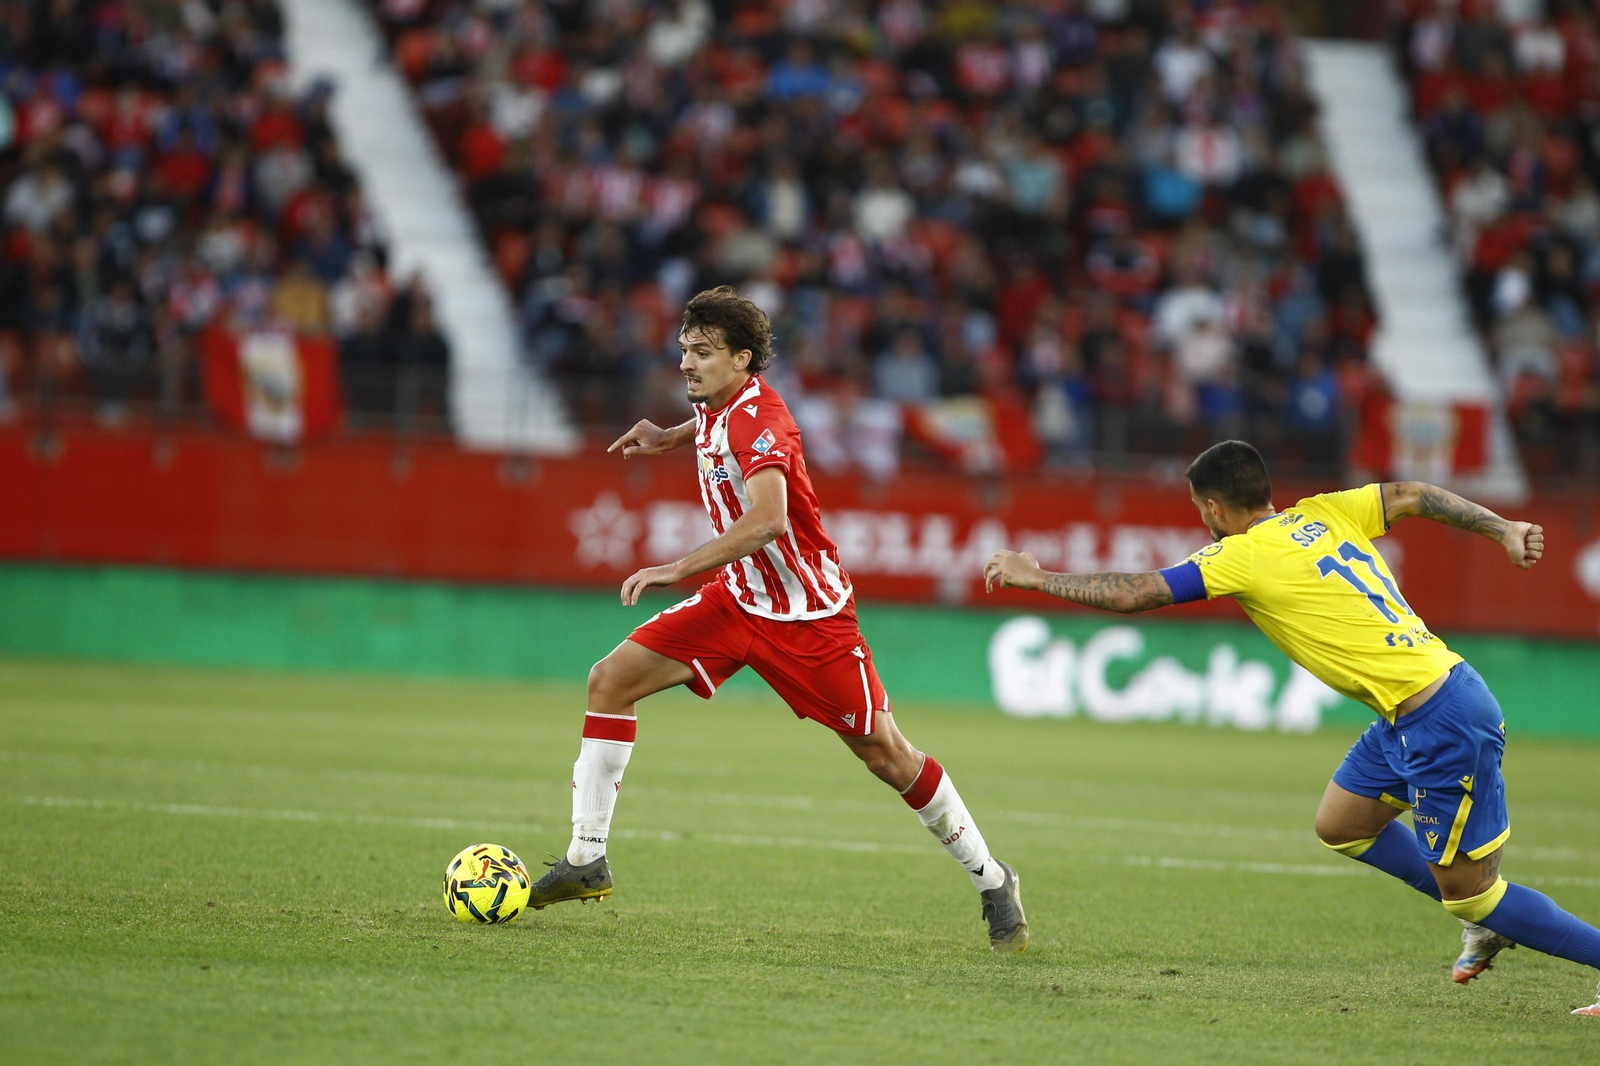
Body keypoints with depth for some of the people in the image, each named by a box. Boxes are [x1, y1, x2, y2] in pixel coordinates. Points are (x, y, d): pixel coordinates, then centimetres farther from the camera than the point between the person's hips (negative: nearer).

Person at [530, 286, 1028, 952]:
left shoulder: (756, 421, -26)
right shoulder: (716, 406, 1)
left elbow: (766, 520, -43)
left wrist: (680, 569, -45)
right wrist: (672, 438, 18)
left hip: (808, 615, -8)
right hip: (739, 598, 8)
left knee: (886, 755, -4)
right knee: (611, 679, -6)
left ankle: (992, 882, 14)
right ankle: (586, 860, -2)